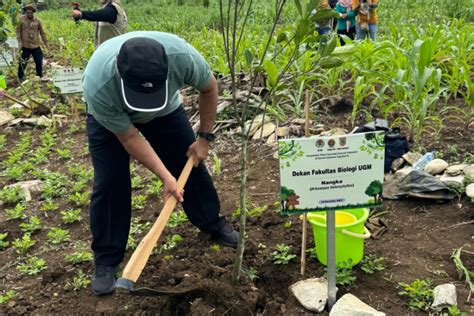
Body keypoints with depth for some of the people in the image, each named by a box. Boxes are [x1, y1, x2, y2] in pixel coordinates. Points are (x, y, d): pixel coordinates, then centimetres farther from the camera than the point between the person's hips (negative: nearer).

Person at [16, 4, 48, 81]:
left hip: (36, 46, 2)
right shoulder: (22, 19, -4)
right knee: (23, 62, 2)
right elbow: (18, 31, -1)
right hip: (25, 46, -2)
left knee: (39, 62, 8)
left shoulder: (37, 21, 1)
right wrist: (19, 41, -8)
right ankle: (20, 77, 16)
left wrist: (46, 42, 9)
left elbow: (42, 32, 8)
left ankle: (40, 76, 25)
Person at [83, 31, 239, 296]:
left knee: (191, 164, 5)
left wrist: (205, 137, -12)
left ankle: (214, 224, 27)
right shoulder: (98, 87, -41)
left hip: (166, 109, 2)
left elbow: (209, 88, -16)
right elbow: (129, 138, -27)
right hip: (109, 119, -2)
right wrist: (165, 175, -29)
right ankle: (106, 262, 6)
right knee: (109, 184, -8)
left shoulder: (182, 55, -38)